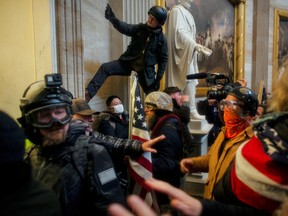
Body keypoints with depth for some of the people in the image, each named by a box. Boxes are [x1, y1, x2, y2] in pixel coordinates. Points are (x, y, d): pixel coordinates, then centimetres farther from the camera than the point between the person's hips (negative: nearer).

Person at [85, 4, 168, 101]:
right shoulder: (139, 28, -3)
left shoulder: (161, 38, -7)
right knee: (105, 68, -15)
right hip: (129, 62, 2)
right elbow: (125, 28, -20)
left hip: (146, 69, -1)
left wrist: (158, 78, -5)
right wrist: (112, 18, -39)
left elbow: (163, 59, -2)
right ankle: (89, 92, -16)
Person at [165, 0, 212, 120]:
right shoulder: (176, 10, -6)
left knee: (182, 81, 6)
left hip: (188, 51, 9)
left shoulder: (186, 12, 22)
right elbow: (178, 32, -17)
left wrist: (195, 46, 10)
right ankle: (192, 111, -14)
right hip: (183, 51, -9)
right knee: (190, 79, -15)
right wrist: (194, 44, -23)